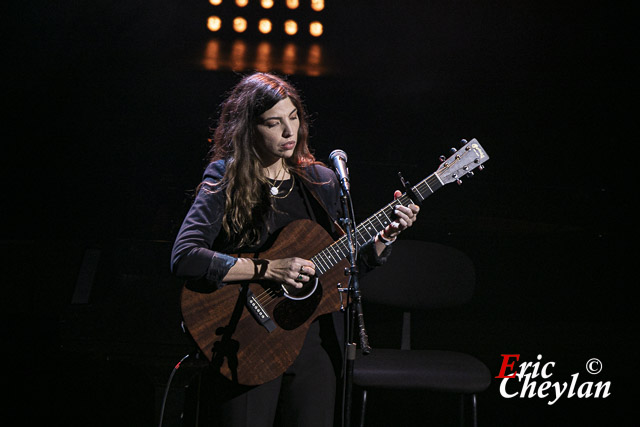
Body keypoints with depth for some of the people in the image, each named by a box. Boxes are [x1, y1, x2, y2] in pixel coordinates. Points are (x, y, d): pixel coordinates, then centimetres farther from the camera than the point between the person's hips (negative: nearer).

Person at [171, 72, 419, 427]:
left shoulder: (321, 182, 6)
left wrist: (386, 237, -4)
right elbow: (184, 258, -21)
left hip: (312, 341, 4)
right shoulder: (226, 180, -8)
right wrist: (268, 270, -24)